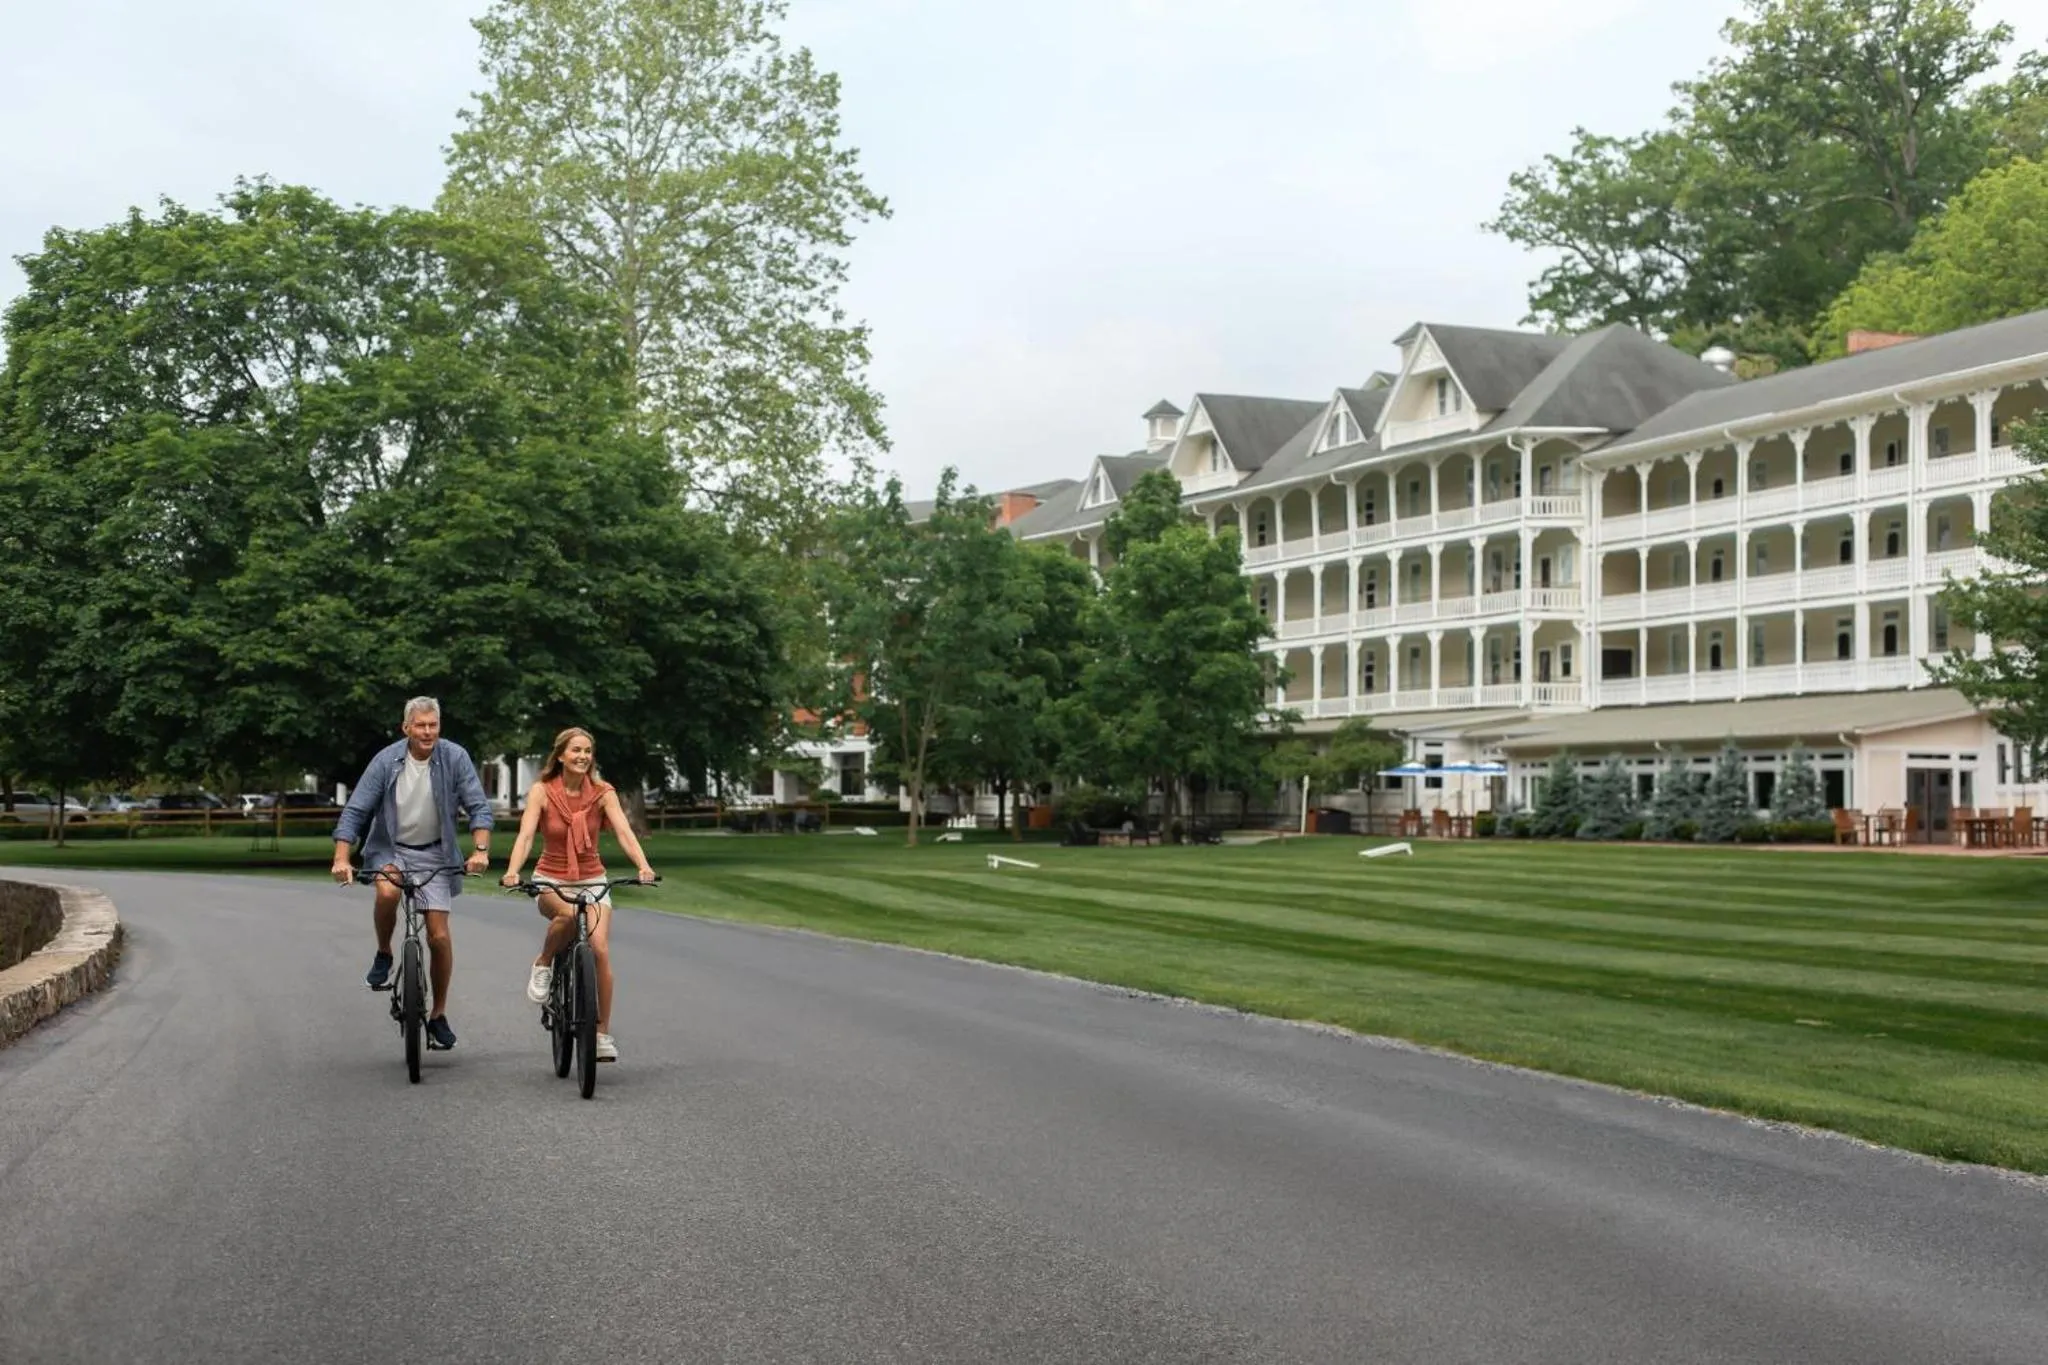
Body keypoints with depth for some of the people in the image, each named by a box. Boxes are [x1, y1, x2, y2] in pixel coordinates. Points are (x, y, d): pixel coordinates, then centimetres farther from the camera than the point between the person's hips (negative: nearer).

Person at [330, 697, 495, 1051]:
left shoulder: (455, 757, -13)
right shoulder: (386, 760, -12)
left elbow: (479, 807, -11)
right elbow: (354, 811, -11)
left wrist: (480, 850, -26)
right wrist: (341, 858, -22)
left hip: (434, 853, 0)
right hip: (390, 848, 0)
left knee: (439, 936, -4)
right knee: (387, 892, -34)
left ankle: (439, 1015, 13)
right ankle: (383, 955, -5)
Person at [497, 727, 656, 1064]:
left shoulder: (602, 792, -6)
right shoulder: (542, 791, -8)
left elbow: (624, 832, -17)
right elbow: (525, 835, -19)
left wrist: (643, 866, -35)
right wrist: (512, 872, -37)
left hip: (591, 880, 2)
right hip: (550, 880, -2)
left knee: (600, 949, -17)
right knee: (569, 914, -37)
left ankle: (603, 1034, -5)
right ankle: (543, 964, -6)